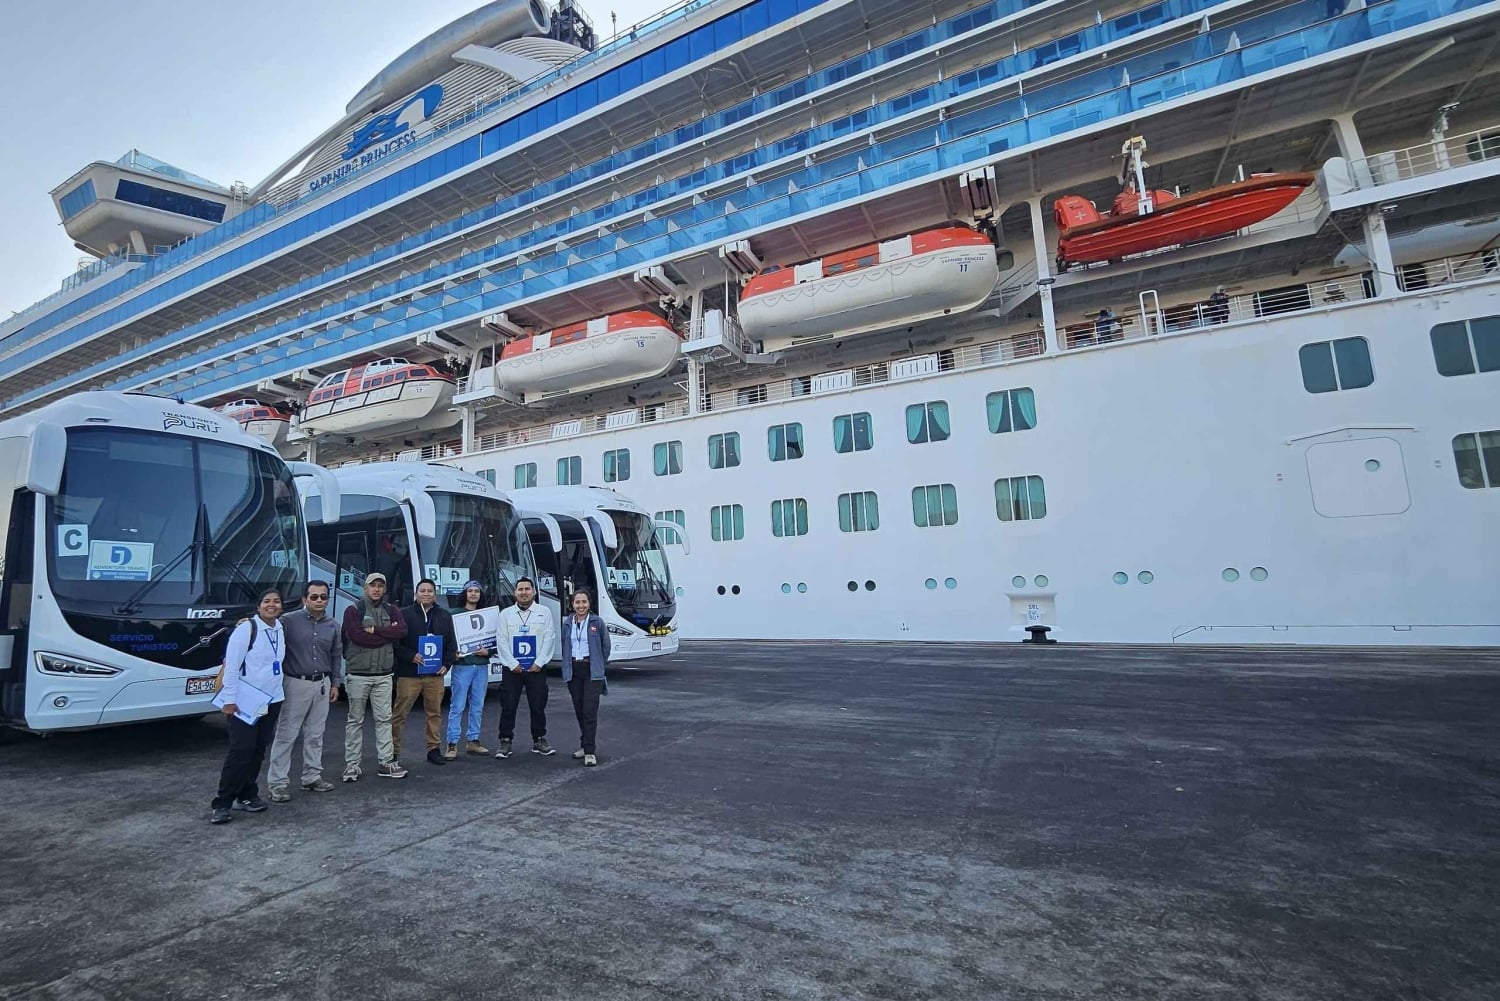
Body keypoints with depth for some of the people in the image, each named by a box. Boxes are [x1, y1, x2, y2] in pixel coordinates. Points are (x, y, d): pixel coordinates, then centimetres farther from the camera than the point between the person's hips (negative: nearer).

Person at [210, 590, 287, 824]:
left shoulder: (280, 629, 6)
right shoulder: (246, 629, -14)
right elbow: (231, 665, -15)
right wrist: (229, 699, -17)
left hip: (271, 700, 6)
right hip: (244, 701, -6)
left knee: (258, 750, 12)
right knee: (241, 750, -7)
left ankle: (246, 795, 22)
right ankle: (222, 803, 4)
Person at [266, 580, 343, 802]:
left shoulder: (333, 625, 6)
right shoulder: (289, 621, -9)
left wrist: (335, 683, 12)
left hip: (321, 684, 5)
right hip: (295, 684, -5)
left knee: (315, 734, 13)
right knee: (286, 734, -1)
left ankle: (312, 777, 23)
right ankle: (278, 783, 8)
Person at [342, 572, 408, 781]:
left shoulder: (391, 611, 10)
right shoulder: (353, 611, -2)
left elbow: (402, 631, -8)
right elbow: (357, 636, -17)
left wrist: (376, 630, -16)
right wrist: (388, 633, -11)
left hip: (383, 675, 3)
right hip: (358, 674, -3)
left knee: (384, 719, 5)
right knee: (356, 720, 6)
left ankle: (387, 762, 10)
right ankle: (352, 764, 16)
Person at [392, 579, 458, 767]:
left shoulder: (445, 616, 12)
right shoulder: (404, 614, 0)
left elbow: (451, 643, 12)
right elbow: (395, 642, -4)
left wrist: (447, 664, 1)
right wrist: (410, 656, -15)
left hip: (435, 673, 3)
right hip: (409, 673, -3)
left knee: (434, 713, 9)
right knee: (400, 714, 1)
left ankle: (434, 749, 18)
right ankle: (393, 751, 13)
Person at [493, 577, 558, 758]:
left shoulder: (544, 612, 2)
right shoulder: (506, 613, 4)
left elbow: (549, 638, -2)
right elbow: (501, 641, -1)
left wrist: (539, 663, -10)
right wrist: (512, 664, -10)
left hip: (536, 668, 0)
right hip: (512, 668, 0)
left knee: (538, 706, 6)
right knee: (508, 707, 2)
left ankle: (539, 741, 17)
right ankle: (505, 742, 14)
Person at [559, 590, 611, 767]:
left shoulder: (597, 622, -3)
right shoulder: (567, 624, 6)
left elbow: (606, 646, 3)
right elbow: (563, 646, 16)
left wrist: (599, 664, 5)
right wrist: (569, 664, 11)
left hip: (592, 671, -4)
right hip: (573, 671, 4)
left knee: (590, 710, -8)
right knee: (579, 710, 11)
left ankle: (589, 751, -5)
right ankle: (585, 745, 25)